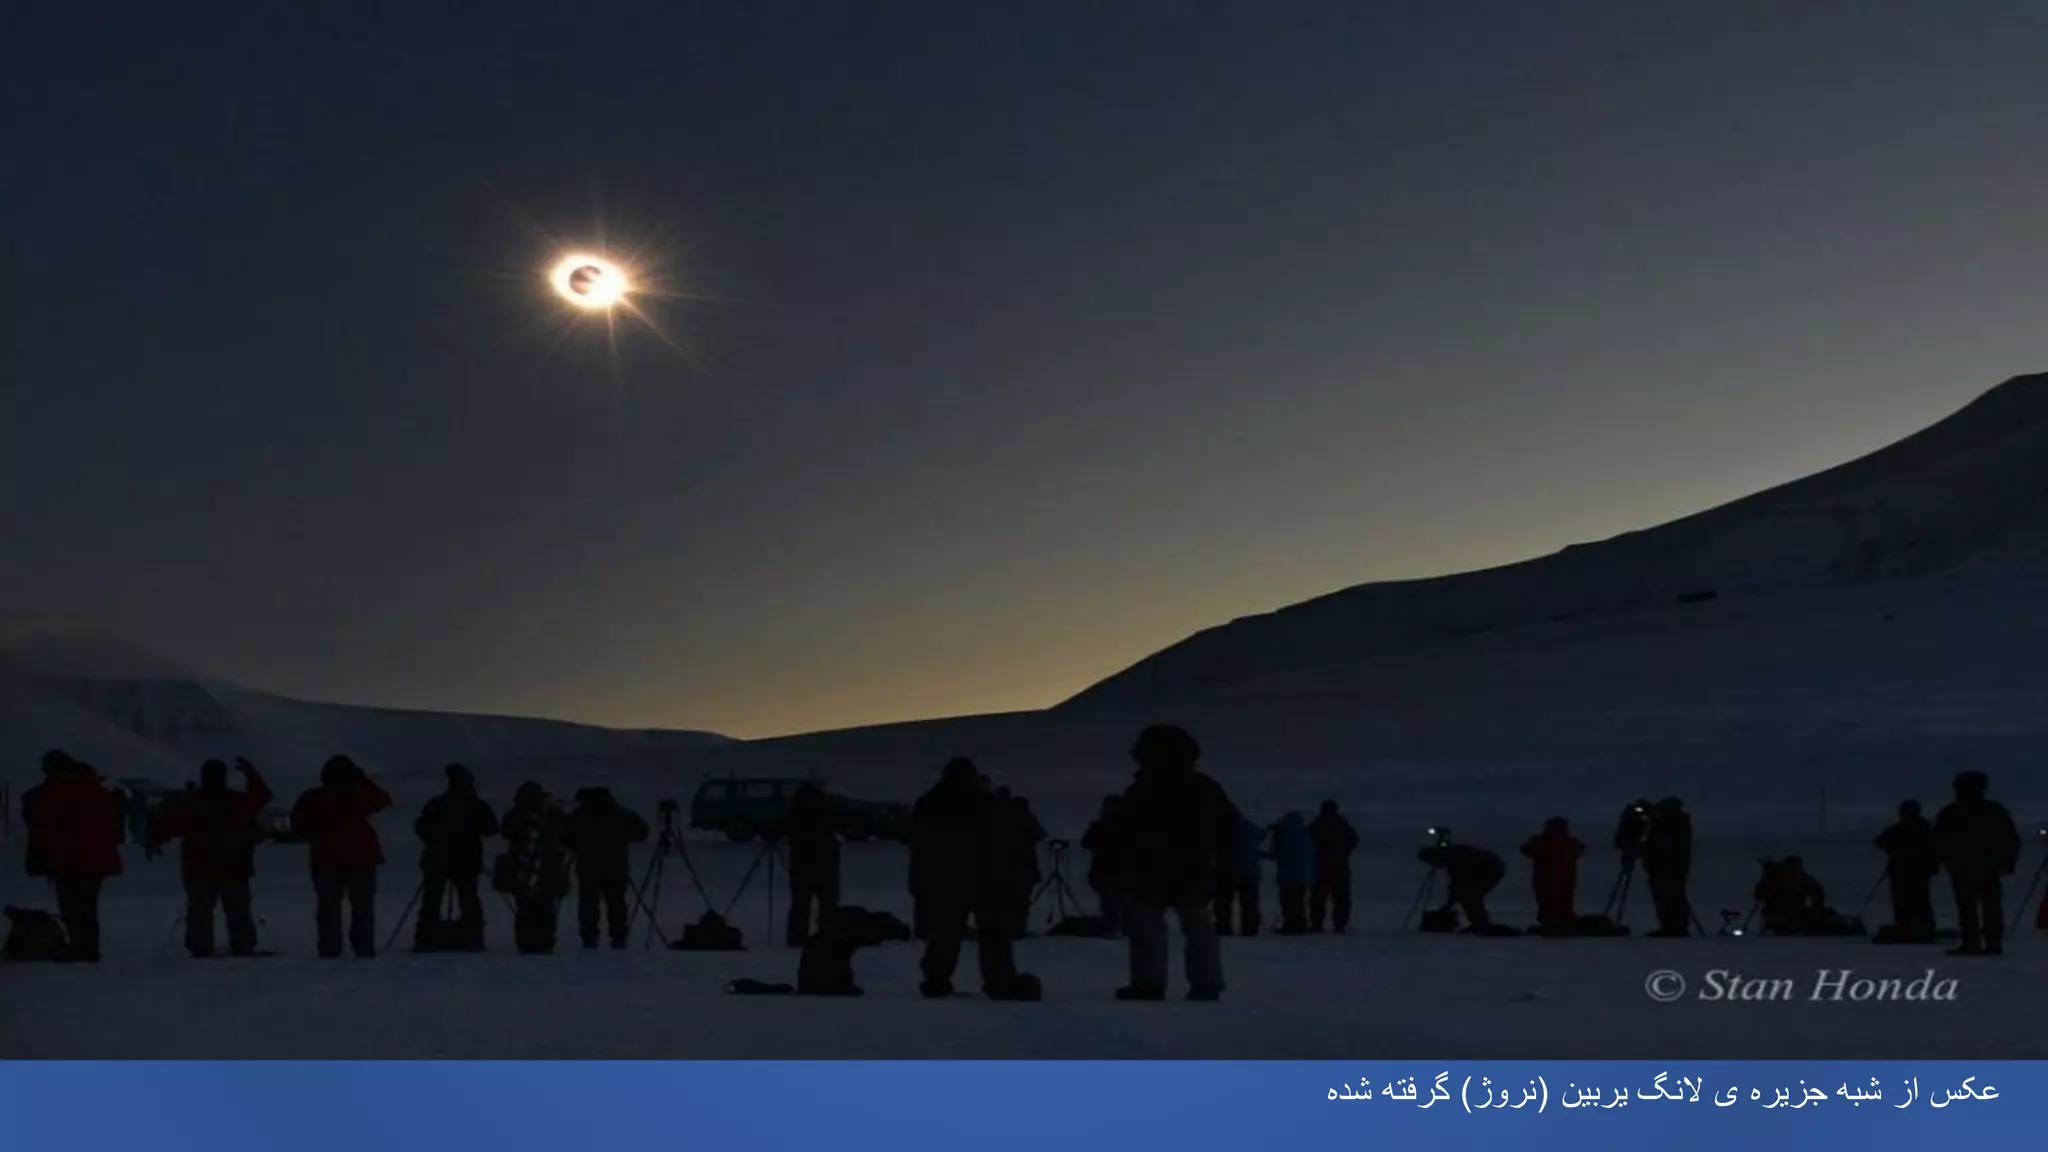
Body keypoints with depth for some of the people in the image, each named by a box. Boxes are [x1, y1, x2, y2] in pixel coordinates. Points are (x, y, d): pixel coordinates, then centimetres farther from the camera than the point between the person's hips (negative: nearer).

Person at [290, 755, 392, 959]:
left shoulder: (312, 798, 1)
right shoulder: (358, 794, -6)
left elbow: (299, 825, 4)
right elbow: (384, 799, 10)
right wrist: (365, 781, 17)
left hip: (325, 859, 2)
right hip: (361, 857, -2)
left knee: (329, 907, 5)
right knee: (363, 906, 3)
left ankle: (329, 950, -1)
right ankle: (364, 948, -4)